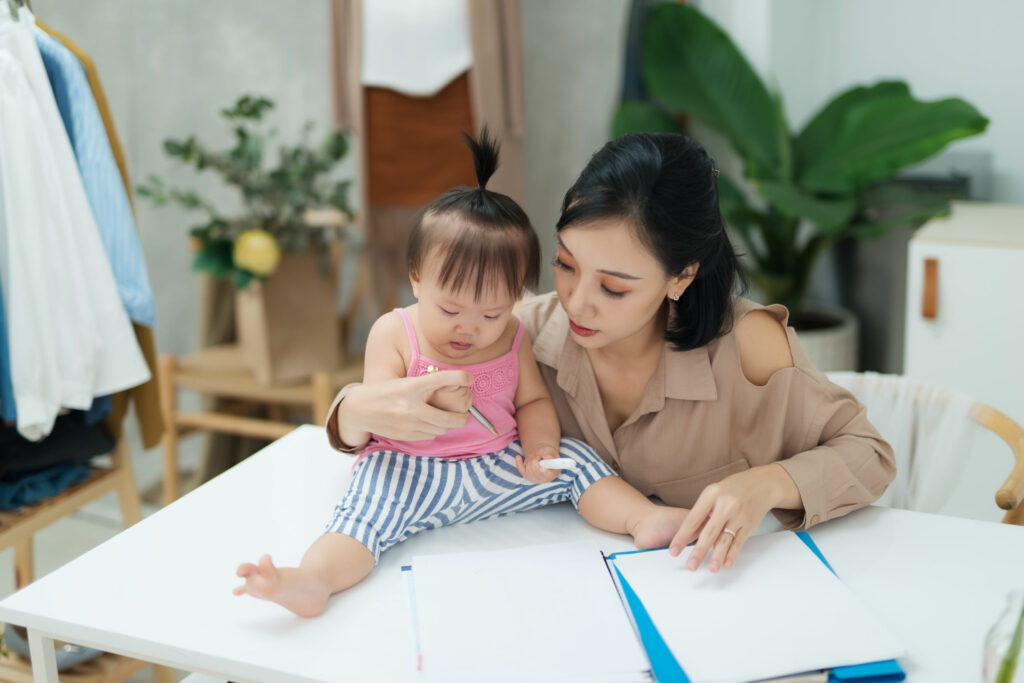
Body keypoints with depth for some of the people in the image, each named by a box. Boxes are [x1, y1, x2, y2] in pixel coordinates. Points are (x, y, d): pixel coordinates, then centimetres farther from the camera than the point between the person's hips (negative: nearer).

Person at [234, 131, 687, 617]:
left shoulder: (511, 338, 4)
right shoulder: (394, 333, -6)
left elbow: (533, 401, 9)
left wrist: (540, 445, -14)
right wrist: (428, 400, -28)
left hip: (499, 468, 4)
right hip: (409, 470, -4)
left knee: (572, 460, -10)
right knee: (368, 504, -31)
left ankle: (645, 518, -13)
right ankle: (312, 580, -51)